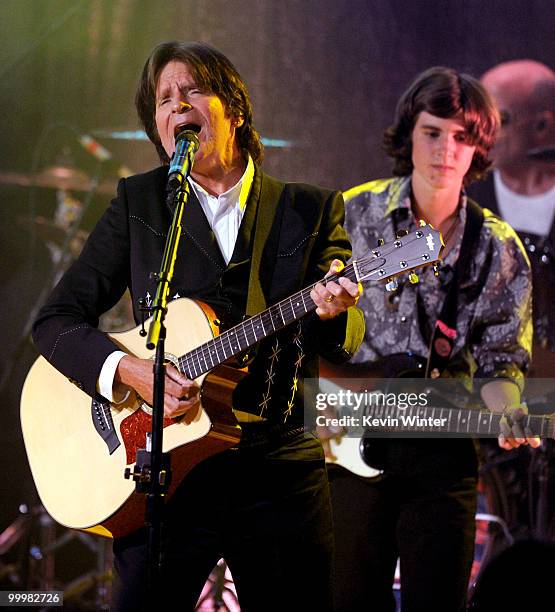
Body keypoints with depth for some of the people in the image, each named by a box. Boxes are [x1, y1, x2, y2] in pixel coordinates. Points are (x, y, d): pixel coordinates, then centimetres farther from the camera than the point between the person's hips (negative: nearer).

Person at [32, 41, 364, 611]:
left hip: (281, 472, 1)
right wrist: (127, 371, -15)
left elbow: (348, 340, 2)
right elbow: (56, 320, 3)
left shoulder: (312, 210, 7)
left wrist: (331, 312, -22)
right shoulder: (137, 202, 6)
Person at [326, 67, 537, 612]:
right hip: (350, 445, -1)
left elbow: (499, 362, 5)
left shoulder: (500, 251, 3)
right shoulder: (353, 215, 1)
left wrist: (505, 412, -14)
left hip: (443, 452, 1)